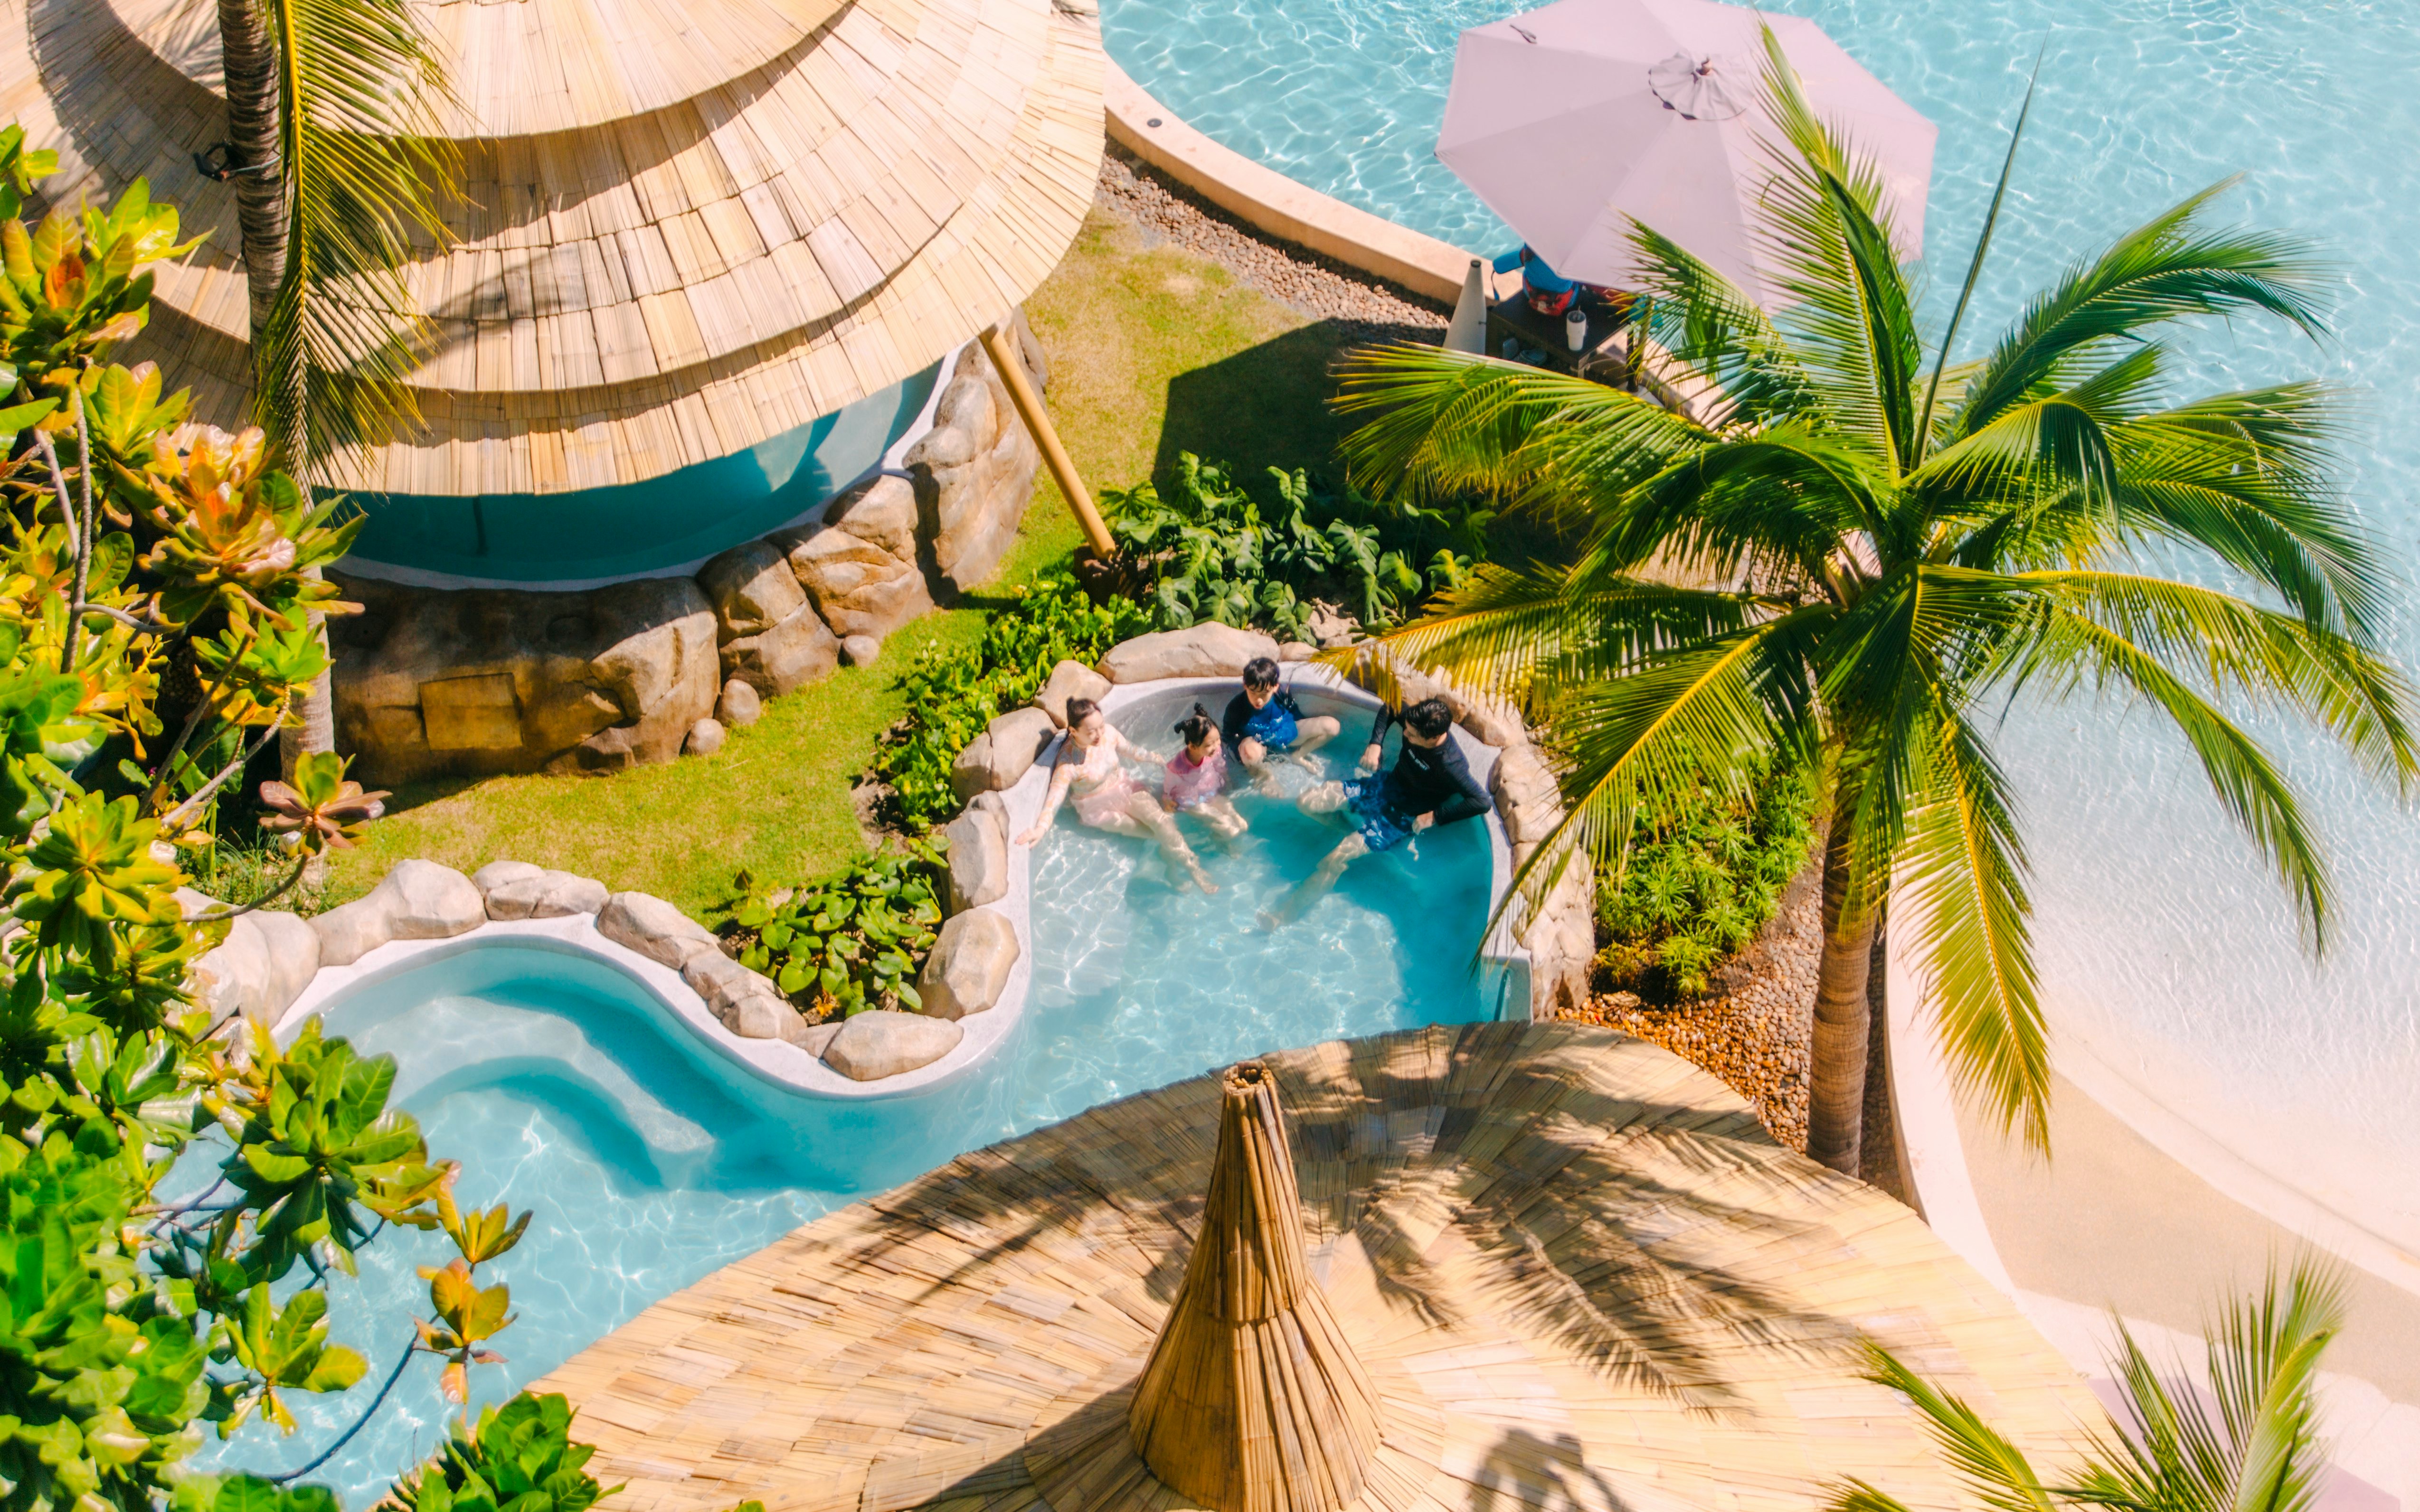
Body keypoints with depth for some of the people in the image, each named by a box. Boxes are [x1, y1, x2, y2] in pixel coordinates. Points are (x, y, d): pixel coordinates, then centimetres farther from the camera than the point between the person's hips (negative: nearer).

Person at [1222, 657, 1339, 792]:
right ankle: (1265, 777, -11)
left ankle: (1296, 757, 3)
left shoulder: (1282, 696, -19)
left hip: (1287, 736, 4)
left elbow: (1296, 716, 2)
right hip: (1259, 745, -4)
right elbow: (1228, 737, -12)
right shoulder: (1236, 707, -26)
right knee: (1250, 750, -45)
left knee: (1332, 726, -11)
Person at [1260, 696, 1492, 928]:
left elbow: (1483, 802, -33)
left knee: (1335, 860, -19)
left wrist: (1436, 816, -27)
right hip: (1386, 786, 7)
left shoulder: (1450, 767, -32)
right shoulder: (1418, 722, -15)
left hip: (1403, 816, -7)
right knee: (1306, 803, -5)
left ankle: (1284, 914, -6)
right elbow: (1388, 712, 6)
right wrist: (1375, 744, -10)